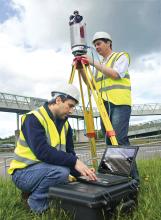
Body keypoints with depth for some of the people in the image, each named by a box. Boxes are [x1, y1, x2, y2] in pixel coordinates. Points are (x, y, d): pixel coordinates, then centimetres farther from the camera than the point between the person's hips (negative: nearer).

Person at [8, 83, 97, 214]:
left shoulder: (65, 124, 4)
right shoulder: (34, 118, -20)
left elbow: (69, 153, 2)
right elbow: (42, 152, -32)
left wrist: (80, 171, -15)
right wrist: (74, 162, -34)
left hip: (47, 171, 8)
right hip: (24, 172, -7)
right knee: (61, 171, -32)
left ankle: (34, 191, 12)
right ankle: (37, 203, -6)